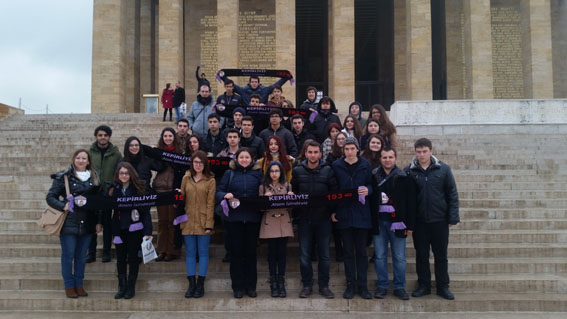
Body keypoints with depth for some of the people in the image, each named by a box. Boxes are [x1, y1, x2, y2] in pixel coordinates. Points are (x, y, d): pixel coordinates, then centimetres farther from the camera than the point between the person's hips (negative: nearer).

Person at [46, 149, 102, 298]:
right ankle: (69, 286, 15)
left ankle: (79, 285, 22)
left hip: (87, 223, 3)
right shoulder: (64, 177, -2)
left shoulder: (94, 178, 9)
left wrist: (99, 221, 7)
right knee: (68, 255, 3)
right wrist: (63, 206, -18)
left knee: (81, 256, 10)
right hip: (69, 223, -3)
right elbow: (50, 197, -2)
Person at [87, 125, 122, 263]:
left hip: (108, 193, -1)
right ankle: (91, 252, 14)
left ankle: (106, 252, 15)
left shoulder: (116, 153, 3)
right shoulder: (90, 152, 4)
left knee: (107, 223, 6)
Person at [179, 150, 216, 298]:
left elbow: (210, 204, -5)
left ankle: (200, 285, 10)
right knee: (190, 253, 6)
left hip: (203, 222, -3)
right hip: (188, 221, 3)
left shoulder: (210, 180, -2)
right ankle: (191, 284, 14)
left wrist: (209, 224, -10)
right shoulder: (186, 178, 9)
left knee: (203, 253, 3)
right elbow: (181, 197, 14)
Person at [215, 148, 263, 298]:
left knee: (251, 251, 7)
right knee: (236, 251, 4)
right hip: (234, 218, -1)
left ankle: (251, 286, 18)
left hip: (253, 218, 1)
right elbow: (218, 192, 3)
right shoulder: (229, 174, 6)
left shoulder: (257, 174, 9)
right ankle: (237, 286, 14)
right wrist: (226, 195, -17)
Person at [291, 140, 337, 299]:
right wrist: (296, 213, 1)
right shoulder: (297, 171, 4)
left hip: (323, 218, -1)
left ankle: (324, 285, 17)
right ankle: (307, 285, 18)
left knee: (324, 254, 5)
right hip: (304, 219, 1)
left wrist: (332, 211, -6)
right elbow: (292, 192, 9)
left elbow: (335, 193, 2)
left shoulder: (328, 170, 0)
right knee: (304, 254, 5)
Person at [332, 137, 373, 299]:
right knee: (348, 251, 7)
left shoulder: (365, 165, 2)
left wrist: (368, 190, -14)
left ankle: (362, 285, 14)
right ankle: (350, 284, 15)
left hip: (361, 213, 0)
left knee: (361, 250, 5)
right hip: (343, 213, 0)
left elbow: (371, 184, 10)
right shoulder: (336, 166, 2)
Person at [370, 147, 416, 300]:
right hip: (378, 222, 1)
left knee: (399, 257, 4)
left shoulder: (404, 178, 1)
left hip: (396, 221, -1)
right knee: (380, 256, 7)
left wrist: (410, 225, -3)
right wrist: (370, 222, -1)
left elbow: (411, 202, 1)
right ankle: (382, 286, 18)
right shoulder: (373, 177, 4)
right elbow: (369, 200, 6)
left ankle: (399, 287, 16)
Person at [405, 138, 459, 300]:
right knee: (421, 255, 10)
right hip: (419, 221, 0)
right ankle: (423, 285, 23)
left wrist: (453, 217, -4)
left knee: (441, 255, 9)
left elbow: (452, 194, 1)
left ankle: (443, 287, 22)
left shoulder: (443, 169, -2)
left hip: (439, 220, 0)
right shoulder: (409, 171, -3)